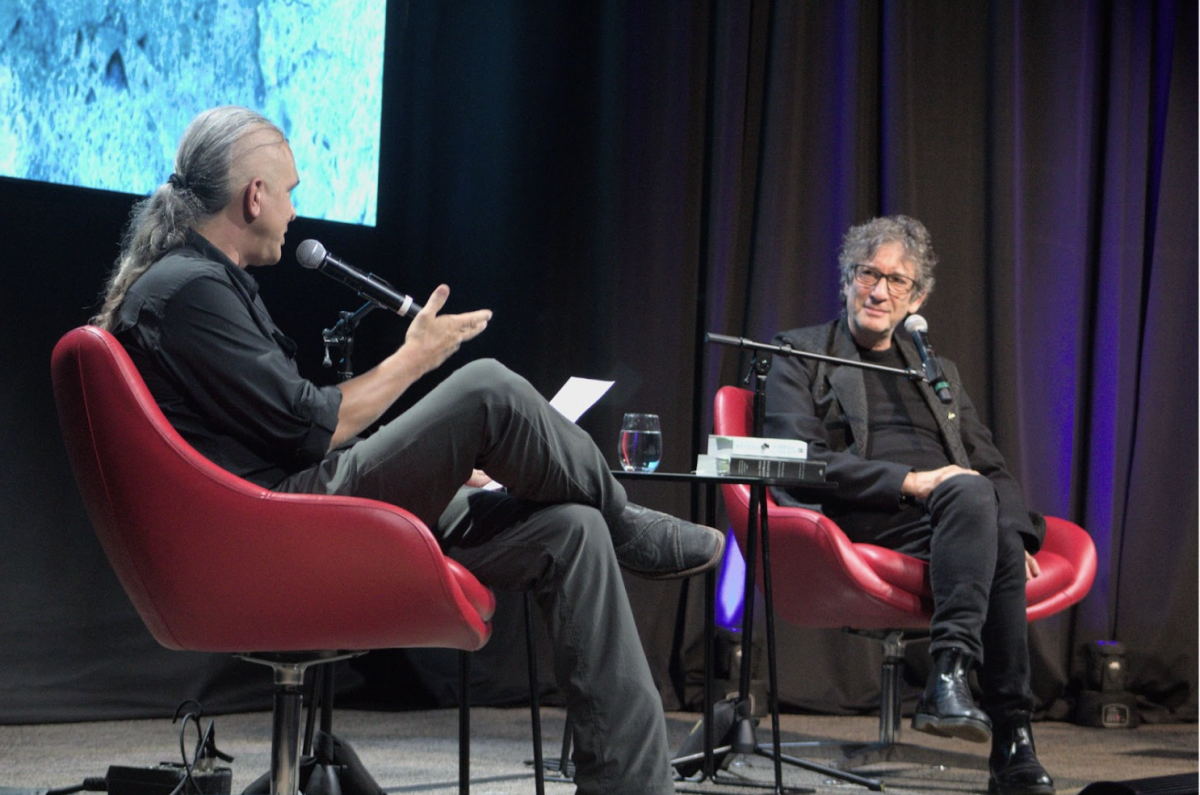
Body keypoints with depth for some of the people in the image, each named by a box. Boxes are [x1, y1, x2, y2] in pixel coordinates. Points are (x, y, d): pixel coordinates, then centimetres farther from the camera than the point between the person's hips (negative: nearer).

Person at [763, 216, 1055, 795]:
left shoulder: (939, 372, 30)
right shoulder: (801, 356, 13)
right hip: (860, 523, -4)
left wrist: (1015, 535, 1)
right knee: (969, 492, -35)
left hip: (950, 514, 5)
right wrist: (908, 482, -14)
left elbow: (993, 469, 24)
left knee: (995, 522, -33)